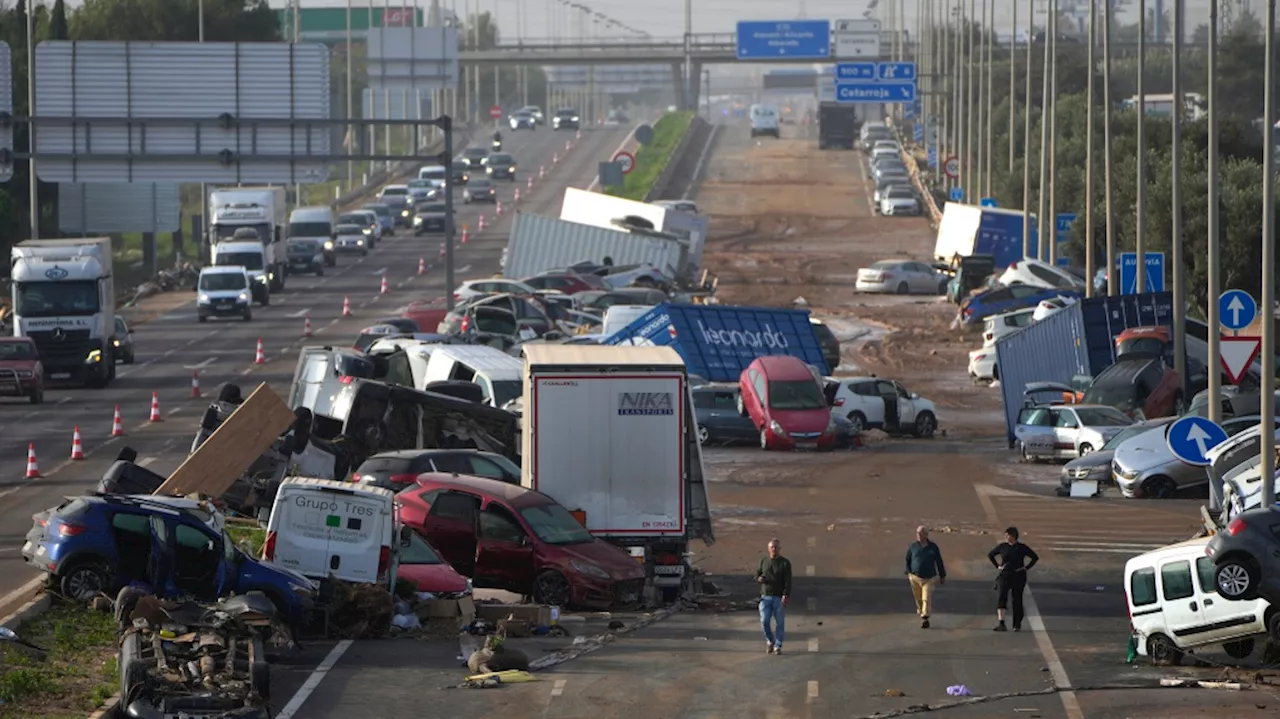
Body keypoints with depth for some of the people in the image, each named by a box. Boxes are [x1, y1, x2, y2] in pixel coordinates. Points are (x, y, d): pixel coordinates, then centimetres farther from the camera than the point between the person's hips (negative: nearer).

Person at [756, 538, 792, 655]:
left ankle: (778, 646, 9)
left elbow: (788, 582, -7)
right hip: (765, 597, 2)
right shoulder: (764, 561, 10)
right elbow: (757, 575, 18)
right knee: (764, 622, -5)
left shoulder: (785, 563, -1)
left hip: (779, 598, -2)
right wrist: (759, 579, -8)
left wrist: (785, 596, -18)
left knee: (780, 623, 0)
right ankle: (770, 641, 18)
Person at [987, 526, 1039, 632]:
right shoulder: (1002, 546, 3)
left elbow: (1035, 557, 8)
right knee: (1002, 597, -18)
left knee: (1017, 600, 6)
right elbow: (990, 555, 17)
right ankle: (1000, 623, -27)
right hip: (1005, 576, 0)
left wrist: (1026, 567, -1)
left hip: (1018, 577, 0)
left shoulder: (1022, 548, 0)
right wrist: (997, 566, 7)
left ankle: (1017, 625, 17)